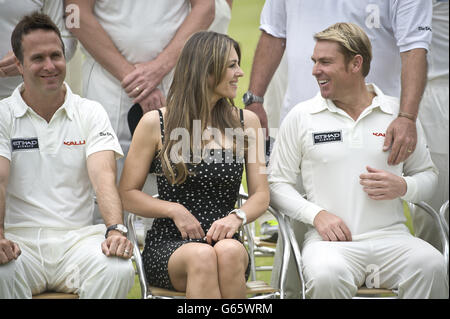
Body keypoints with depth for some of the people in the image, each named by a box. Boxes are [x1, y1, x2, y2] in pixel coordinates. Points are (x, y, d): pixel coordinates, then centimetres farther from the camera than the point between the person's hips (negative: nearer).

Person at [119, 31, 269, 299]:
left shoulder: (246, 122, 12)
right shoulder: (155, 123, 5)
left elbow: (261, 195, 10)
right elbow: (127, 194, 8)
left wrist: (237, 217, -12)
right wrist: (174, 210, -9)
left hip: (224, 241, 2)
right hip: (167, 245, -2)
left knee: (229, 252, -36)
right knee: (202, 257, -38)